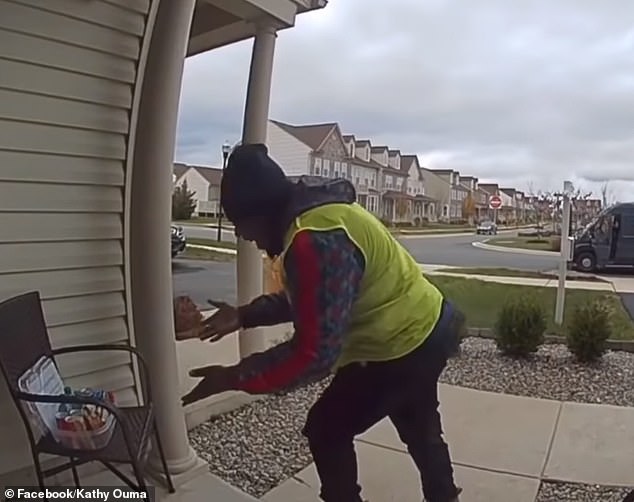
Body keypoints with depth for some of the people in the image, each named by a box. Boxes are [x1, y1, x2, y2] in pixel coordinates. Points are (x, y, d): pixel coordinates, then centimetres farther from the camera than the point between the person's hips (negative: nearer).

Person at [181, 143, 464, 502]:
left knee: (326, 431, 5)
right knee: (420, 429, 30)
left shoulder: (315, 239, -34)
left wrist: (233, 378, -23)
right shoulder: (316, 212, 1)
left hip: (403, 346, -10)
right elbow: (306, 299, 10)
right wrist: (244, 315, 2)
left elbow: (313, 354, -32)